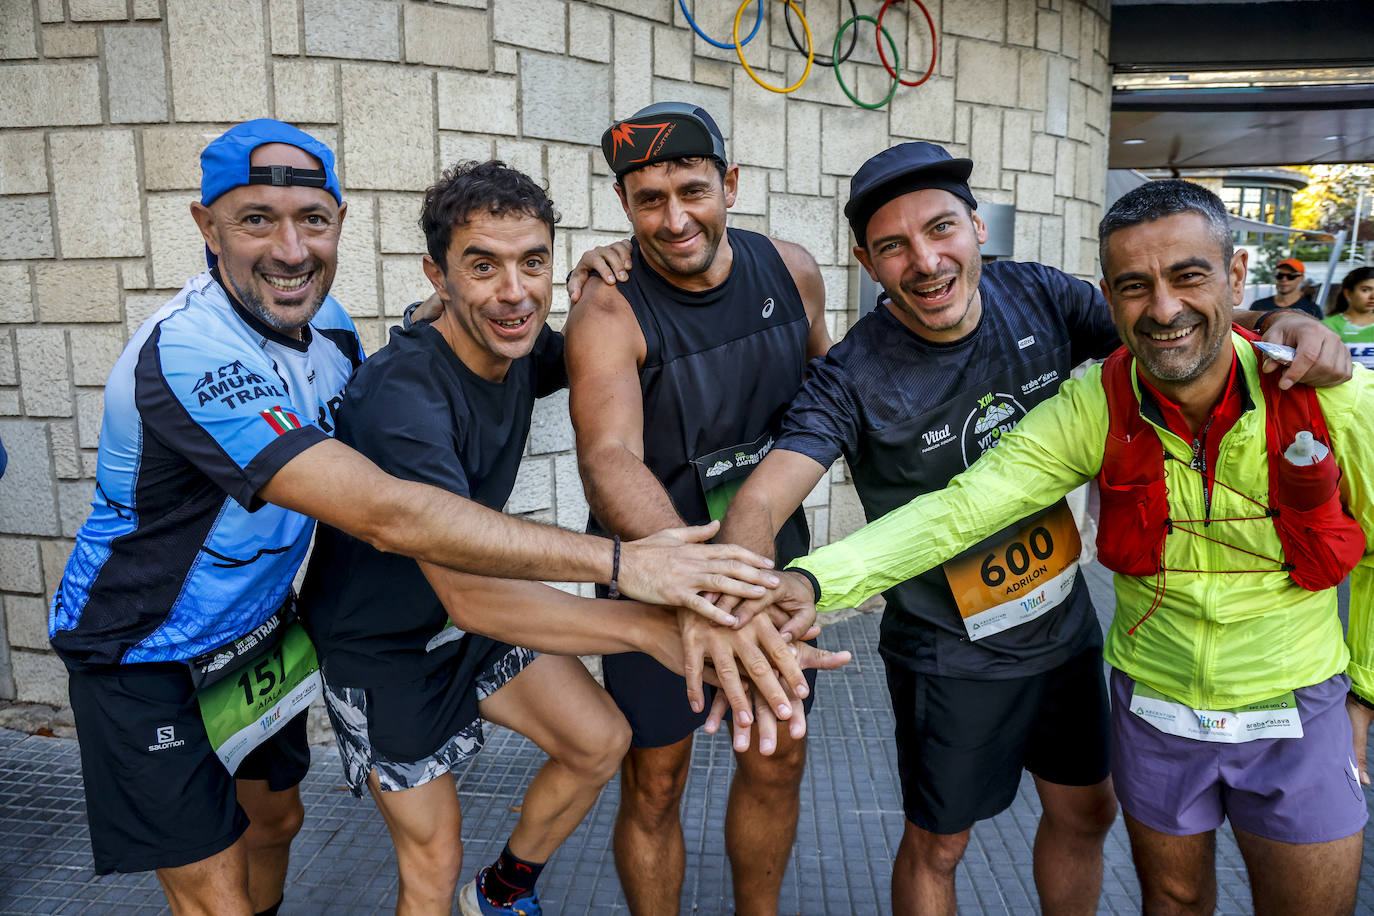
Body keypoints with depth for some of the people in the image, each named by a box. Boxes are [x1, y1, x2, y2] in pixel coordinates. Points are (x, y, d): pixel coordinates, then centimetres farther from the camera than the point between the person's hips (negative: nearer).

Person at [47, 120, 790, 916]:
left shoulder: (324, 320, -7)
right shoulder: (189, 356, -35)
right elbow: (387, 516, -44)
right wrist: (620, 562, -47)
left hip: (255, 626, 7)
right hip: (145, 655, -7)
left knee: (274, 820, 23)